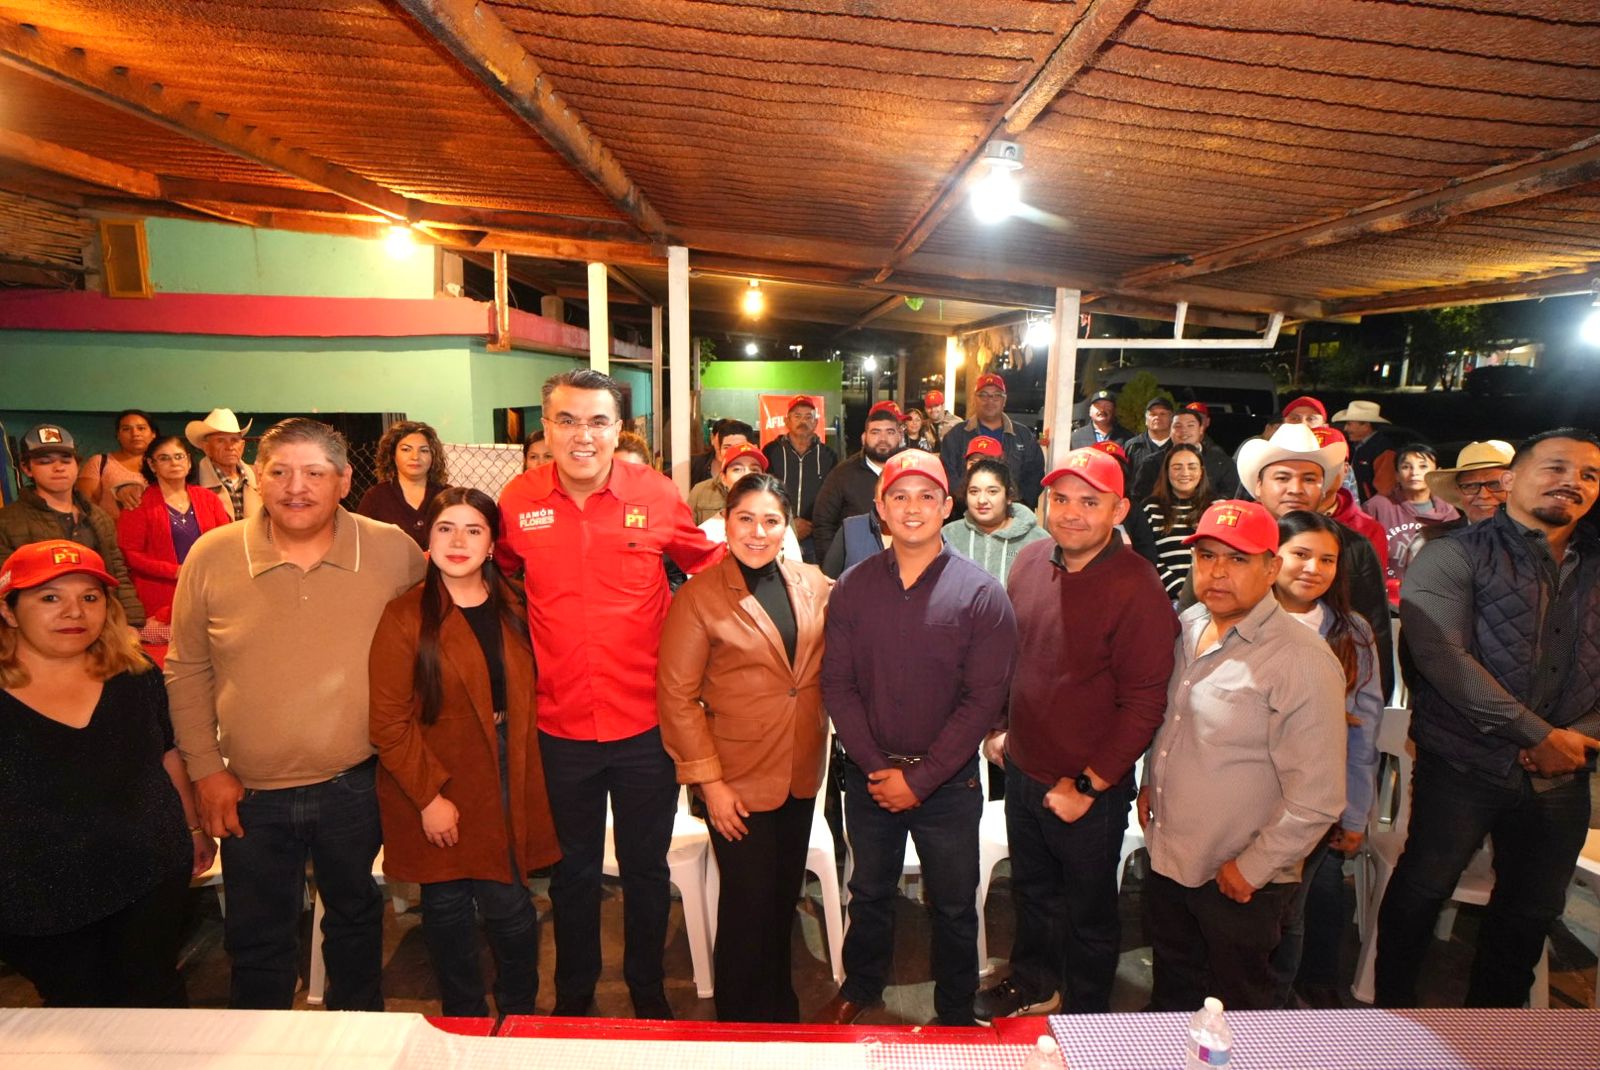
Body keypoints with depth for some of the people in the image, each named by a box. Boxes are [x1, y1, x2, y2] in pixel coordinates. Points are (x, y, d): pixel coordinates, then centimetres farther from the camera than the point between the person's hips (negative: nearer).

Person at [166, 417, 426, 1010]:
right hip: (250, 796, 0)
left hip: (355, 786, 0)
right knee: (257, 942, 18)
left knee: (356, 918, 22)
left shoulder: (394, 550, -10)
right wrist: (205, 768, -1)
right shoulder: (211, 555, -8)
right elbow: (186, 670, 1)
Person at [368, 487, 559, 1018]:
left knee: (513, 913, 4)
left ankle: (519, 1018, 28)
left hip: (506, 787, 3)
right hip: (437, 793, -3)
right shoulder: (404, 617, -9)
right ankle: (465, 1021, 33)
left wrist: (525, 779, 5)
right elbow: (389, 722, -10)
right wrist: (428, 795, -13)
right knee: (447, 906, 10)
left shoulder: (512, 610, 5)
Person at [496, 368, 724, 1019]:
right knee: (573, 871, 21)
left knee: (646, 867, 17)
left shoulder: (656, 494, -9)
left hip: (645, 721, -1)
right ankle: (574, 995, 44)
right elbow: (501, 576, 12)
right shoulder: (517, 499, -5)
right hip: (561, 726, 1)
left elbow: (706, 562, 6)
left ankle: (648, 990, 41)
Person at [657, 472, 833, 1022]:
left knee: (784, 900, 21)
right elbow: (676, 697, -13)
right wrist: (709, 781, -14)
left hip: (801, 775, 5)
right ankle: (738, 1020, 35)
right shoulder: (698, 596, -13)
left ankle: (781, 1008, 44)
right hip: (738, 781, -4)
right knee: (748, 908, 9)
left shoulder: (814, 584, 0)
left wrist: (822, 744, 1)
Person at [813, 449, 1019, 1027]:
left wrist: (920, 778, -14)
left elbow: (984, 698, -13)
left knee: (953, 906, 15)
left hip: (948, 780, -2)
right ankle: (859, 989, 46)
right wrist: (875, 767, -11)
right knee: (869, 893, 21)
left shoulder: (982, 594, -11)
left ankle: (955, 1013, 38)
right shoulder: (852, 587, -3)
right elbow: (837, 684, -3)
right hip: (869, 776, 3)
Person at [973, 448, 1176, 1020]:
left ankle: (1086, 1011, 42)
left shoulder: (1137, 588, -21)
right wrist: (998, 728, 11)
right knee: (1031, 889, 26)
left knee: (1089, 909, 17)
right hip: (1022, 769, 6)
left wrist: (1086, 786, -18)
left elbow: (1144, 703, -20)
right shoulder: (1030, 563, -2)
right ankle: (1034, 981, 51)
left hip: (1092, 789, -6)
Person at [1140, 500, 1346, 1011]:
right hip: (1168, 858, 7)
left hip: (1240, 881, -6)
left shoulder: (1302, 662, -24)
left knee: (1239, 1008, 17)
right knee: (1171, 992, 26)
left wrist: (1253, 868, -16)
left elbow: (1316, 800, -22)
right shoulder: (1189, 625, -1)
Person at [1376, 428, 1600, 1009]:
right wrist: (1537, 734, -18)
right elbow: (1441, 655, -19)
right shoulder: (1454, 555, -8)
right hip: (1464, 766, -5)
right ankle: (1392, 1002, 29)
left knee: (1533, 911, 19)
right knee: (1422, 889, 5)